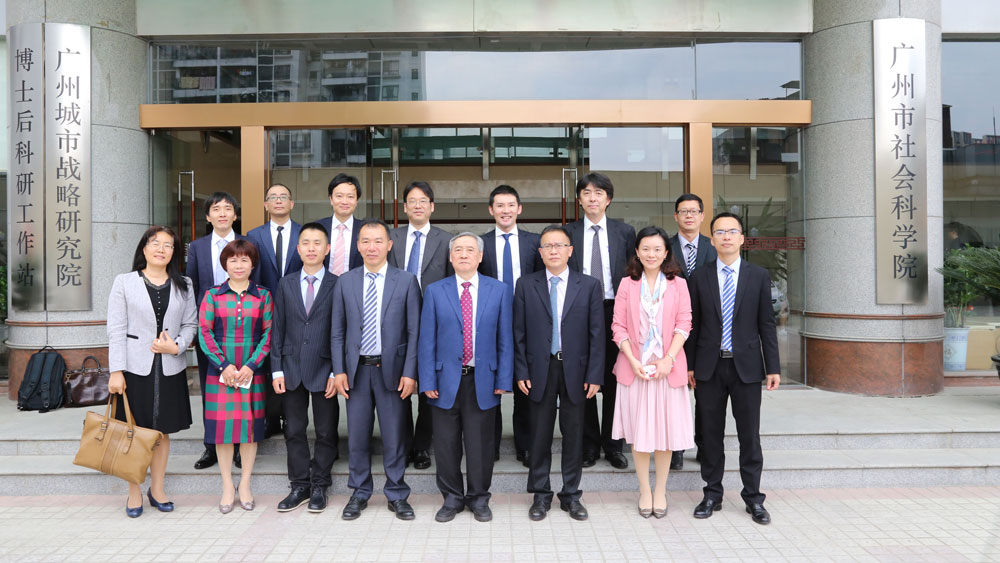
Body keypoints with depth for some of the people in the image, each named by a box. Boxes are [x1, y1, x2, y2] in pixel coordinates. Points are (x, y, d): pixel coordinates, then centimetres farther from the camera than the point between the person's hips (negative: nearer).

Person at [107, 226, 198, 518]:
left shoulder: (184, 285, 8)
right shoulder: (124, 282, 1)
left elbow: (191, 324, 8)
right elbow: (116, 329, -3)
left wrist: (177, 346, -12)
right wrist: (116, 371, -9)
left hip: (170, 368, 2)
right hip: (135, 368, -2)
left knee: (162, 431, 10)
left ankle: (157, 489, 24)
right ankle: (134, 492, 18)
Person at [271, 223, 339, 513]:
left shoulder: (337, 285, -2)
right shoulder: (285, 284, 7)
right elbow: (277, 329, 7)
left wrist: (337, 372, -8)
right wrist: (277, 370, 1)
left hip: (324, 368, -2)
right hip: (292, 368, 3)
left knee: (326, 432, 6)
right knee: (294, 430, 10)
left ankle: (319, 486, 20)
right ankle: (299, 486, 22)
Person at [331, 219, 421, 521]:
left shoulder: (406, 281, -1)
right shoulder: (345, 282, 6)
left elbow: (414, 332, -2)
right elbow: (337, 332, 7)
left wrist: (410, 372, -8)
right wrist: (339, 370, -1)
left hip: (391, 369, -2)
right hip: (356, 369, 2)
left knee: (394, 437, 6)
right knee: (357, 437, 10)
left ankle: (397, 495, 21)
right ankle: (359, 493, 27)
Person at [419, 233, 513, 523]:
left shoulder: (499, 291, 4)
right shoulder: (434, 291, 3)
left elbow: (505, 339, 2)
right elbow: (427, 341, 1)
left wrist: (504, 380, -3)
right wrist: (427, 382, -5)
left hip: (483, 381, 0)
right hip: (446, 381, 0)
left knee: (480, 444, 8)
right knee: (446, 444, 8)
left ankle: (479, 498, 26)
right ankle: (452, 498, 26)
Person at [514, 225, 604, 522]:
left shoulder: (589, 286, 2)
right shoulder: (525, 285, 3)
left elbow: (596, 333, 0)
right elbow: (519, 333, 3)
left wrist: (595, 375, -5)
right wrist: (521, 372, -4)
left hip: (575, 370, 0)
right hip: (540, 369, 0)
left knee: (574, 434, 9)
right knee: (540, 434, 8)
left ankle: (571, 495, 23)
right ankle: (541, 495, 21)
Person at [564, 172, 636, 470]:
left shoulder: (625, 232, 5)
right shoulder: (567, 233, 3)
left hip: (615, 312, 0)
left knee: (614, 381, 8)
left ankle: (612, 445, 20)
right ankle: (589, 444, 19)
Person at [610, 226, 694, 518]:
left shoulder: (678, 284, 4)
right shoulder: (627, 285, 4)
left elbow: (683, 325, -2)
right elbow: (618, 326, 0)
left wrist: (668, 359, -13)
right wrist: (633, 361, -11)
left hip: (668, 368, 0)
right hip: (634, 368, 0)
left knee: (665, 430, 6)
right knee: (639, 431, 6)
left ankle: (661, 491, 20)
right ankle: (644, 490, 19)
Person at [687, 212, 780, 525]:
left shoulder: (759, 276, 3)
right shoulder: (700, 277, 3)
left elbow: (766, 324, 3)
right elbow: (693, 324, 5)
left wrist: (773, 367, -1)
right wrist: (689, 365, 2)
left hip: (746, 367, 0)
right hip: (709, 368, 1)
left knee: (749, 435, 5)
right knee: (711, 434, 9)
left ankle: (753, 498, 18)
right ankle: (712, 495, 22)